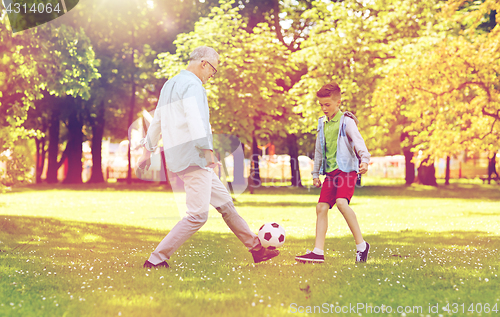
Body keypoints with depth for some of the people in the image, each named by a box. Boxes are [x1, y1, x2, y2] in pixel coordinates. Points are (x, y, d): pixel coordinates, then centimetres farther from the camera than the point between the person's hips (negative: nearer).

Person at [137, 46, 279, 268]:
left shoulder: (170, 85, 21)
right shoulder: (192, 85, -11)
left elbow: (157, 119, 28)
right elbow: (195, 118, -24)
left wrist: (147, 149, 35)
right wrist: (207, 149, -24)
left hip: (177, 158, 11)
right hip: (192, 157, -11)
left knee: (224, 202, 14)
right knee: (198, 215, -10)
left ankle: (255, 247, 20)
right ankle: (156, 259, -9)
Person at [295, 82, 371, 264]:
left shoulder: (347, 122, -4)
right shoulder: (322, 123, 16)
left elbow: (358, 142, -17)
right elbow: (319, 150, 24)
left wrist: (364, 159, -35)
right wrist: (316, 173, 26)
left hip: (347, 169, -7)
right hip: (330, 172, 7)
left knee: (341, 202, -26)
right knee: (321, 207, -2)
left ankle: (361, 245, -18)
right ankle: (318, 251, -1)